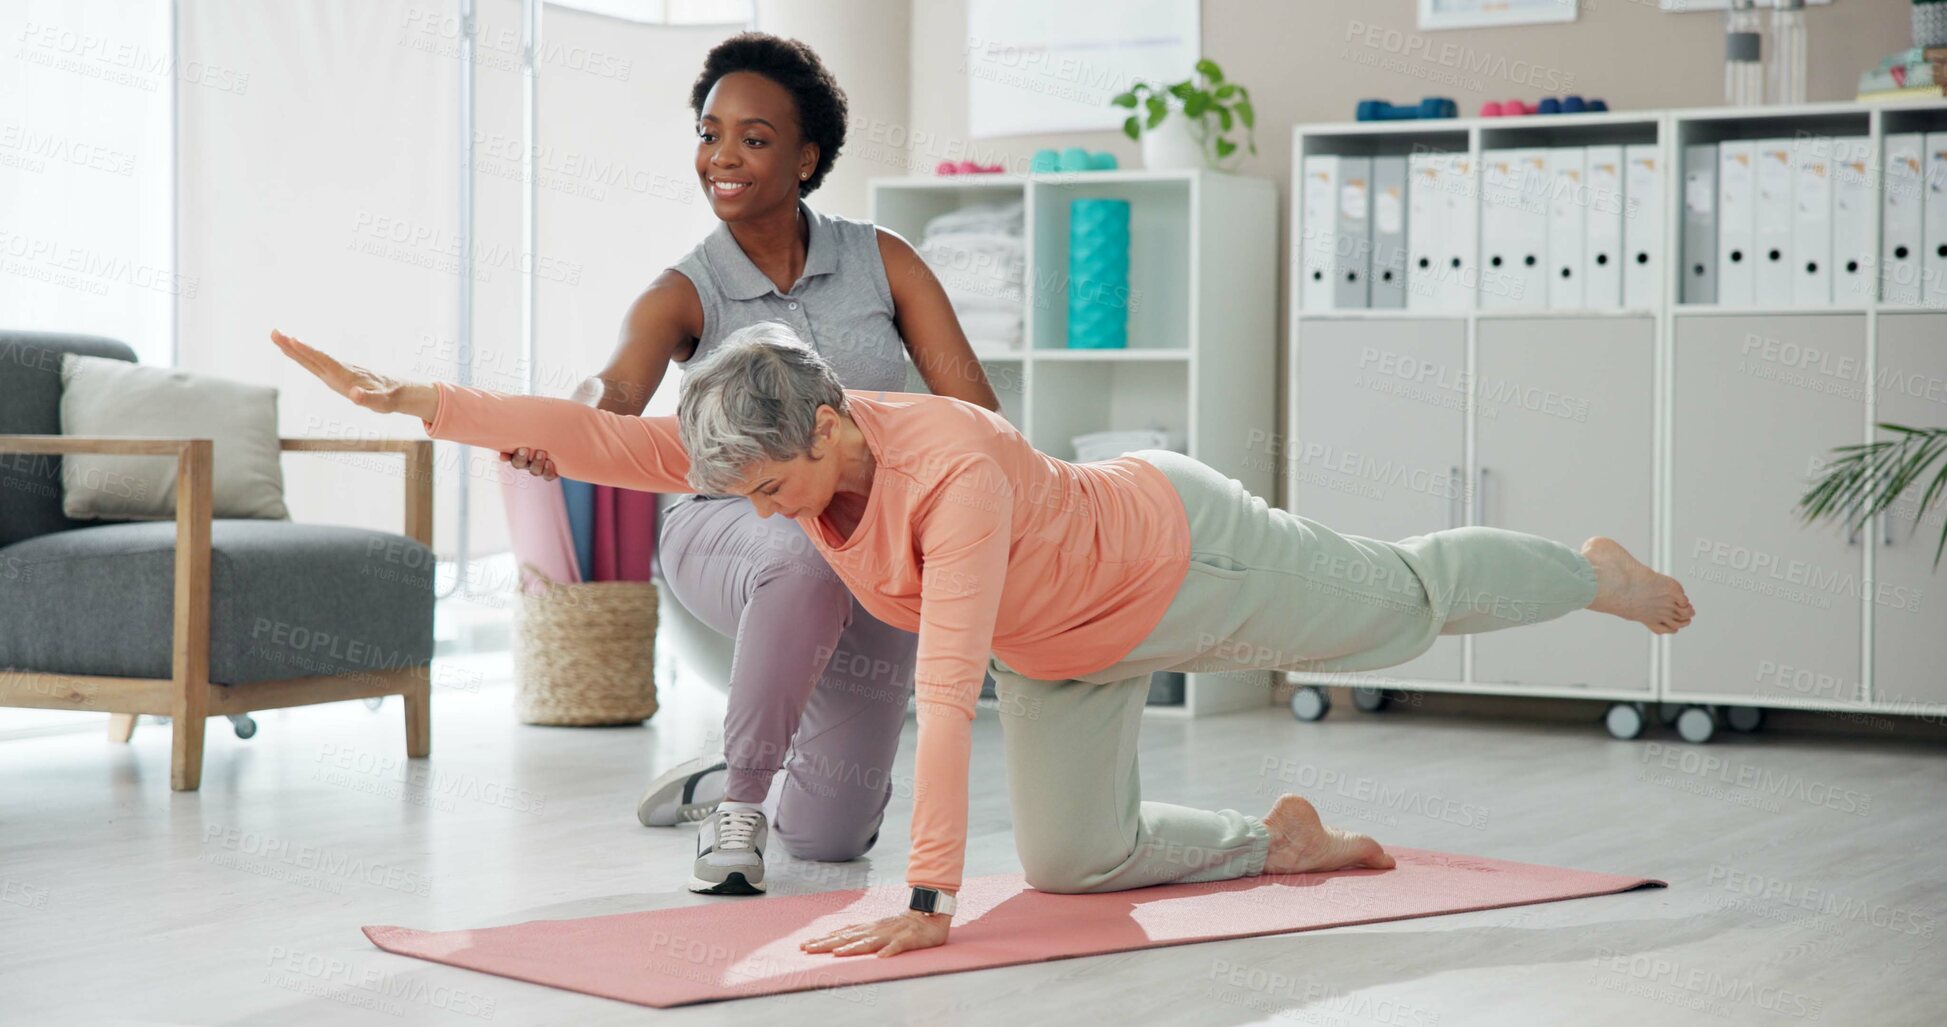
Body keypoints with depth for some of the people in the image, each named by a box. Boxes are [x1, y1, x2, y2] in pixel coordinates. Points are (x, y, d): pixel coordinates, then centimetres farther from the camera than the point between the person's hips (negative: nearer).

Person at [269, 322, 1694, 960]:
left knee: (1408, 602, 18)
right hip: (1072, 646, 7)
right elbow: (602, 439, -27)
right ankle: (1283, 840, 31)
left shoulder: (957, 475, -45)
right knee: (1073, 860, 8)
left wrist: (929, 899, -51)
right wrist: (416, 402, -34)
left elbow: (948, 691, -49)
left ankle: (1597, 571, 47)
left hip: (1187, 557, -6)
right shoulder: (786, 446, -24)